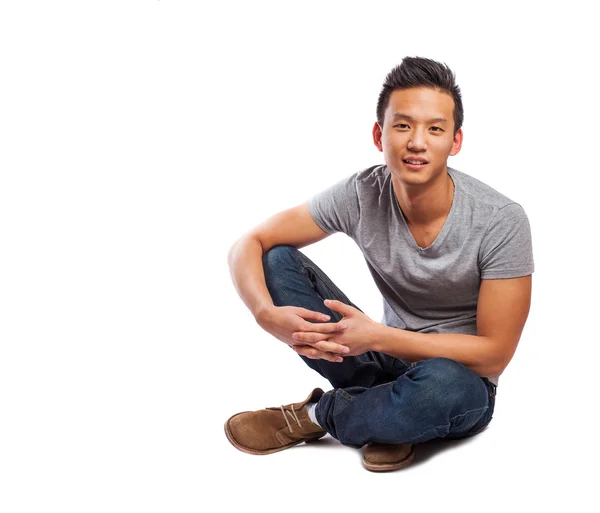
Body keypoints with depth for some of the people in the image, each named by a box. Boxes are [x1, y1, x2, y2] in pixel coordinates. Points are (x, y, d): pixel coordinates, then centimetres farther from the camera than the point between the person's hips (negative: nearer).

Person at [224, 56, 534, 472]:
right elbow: (249, 245, -9)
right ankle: (389, 412, -14)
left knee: (443, 384, -42)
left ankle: (314, 415, -10)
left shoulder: (502, 221, -22)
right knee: (278, 260, -14)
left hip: (461, 378, -2)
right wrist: (268, 314, -32)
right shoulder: (361, 195, -14)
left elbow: (494, 354, -20)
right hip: (388, 357, 3)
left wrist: (377, 337, -29)